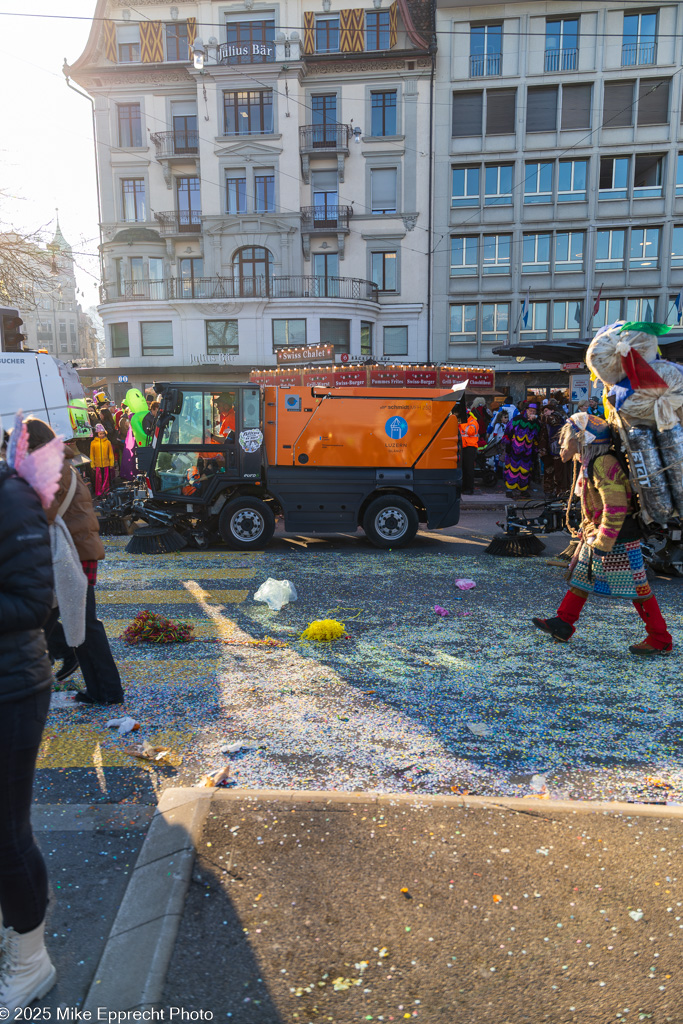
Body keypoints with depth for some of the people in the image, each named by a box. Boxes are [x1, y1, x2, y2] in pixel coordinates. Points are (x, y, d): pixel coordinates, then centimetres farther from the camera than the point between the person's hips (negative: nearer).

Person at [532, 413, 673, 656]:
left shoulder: (603, 464, -22)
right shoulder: (589, 464, 10)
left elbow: (616, 508, -27)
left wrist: (603, 543, -24)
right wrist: (587, 532, 22)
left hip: (619, 539, -10)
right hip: (596, 534, 10)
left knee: (636, 587, -2)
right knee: (580, 576, 13)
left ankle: (661, 640, 9)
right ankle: (563, 624, 22)